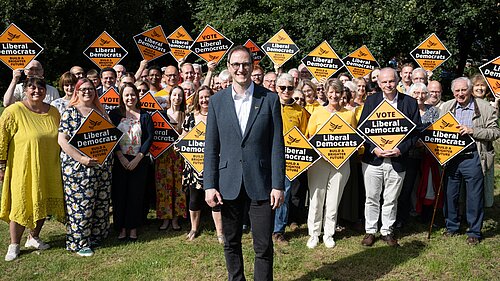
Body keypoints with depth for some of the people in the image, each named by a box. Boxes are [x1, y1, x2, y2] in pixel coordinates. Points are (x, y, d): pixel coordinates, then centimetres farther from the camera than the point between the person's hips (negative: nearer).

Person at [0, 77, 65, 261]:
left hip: (48, 170, 5)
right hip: (23, 169, -5)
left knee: (43, 204, 12)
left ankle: (34, 238, 32)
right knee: (21, 205, 2)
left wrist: (61, 163, 15)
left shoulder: (53, 112, 6)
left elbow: (61, 139, 16)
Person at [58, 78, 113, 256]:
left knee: (101, 202, 9)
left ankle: (95, 235, 24)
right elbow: (62, 139, -11)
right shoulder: (70, 112, -3)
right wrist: (81, 158, -20)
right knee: (80, 204, -3)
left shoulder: (100, 111, 14)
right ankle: (79, 242, 9)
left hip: (102, 166, 6)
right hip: (78, 166, -6)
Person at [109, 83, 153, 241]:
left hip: (139, 161, 0)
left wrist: (138, 158, -11)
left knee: (136, 194, 3)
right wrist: (121, 157, -13)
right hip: (120, 160, 0)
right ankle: (121, 227, 13)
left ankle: (133, 228, 14)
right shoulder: (115, 114, 4)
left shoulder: (145, 116, 4)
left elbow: (150, 137, -2)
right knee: (119, 193, 2)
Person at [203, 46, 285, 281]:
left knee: (264, 247, 3)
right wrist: (209, 185, -2)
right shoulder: (217, 101, 4)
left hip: (261, 183, -2)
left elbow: (277, 145, -2)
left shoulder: (269, 99, -1)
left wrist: (278, 185, -7)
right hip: (228, 184, 2)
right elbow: (211, 147, 4)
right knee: (231, 243, 15)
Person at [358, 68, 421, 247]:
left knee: (391, 199, 11)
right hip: (372, 158, 0)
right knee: (372, 198, 9)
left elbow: (416, 131, 1)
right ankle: (370, 231, 22)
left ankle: (387, 231, 26)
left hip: (397, 160, 0)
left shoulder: (410, 102, 1)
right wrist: (374, 149, -12)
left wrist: (401, 149, -12)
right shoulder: (371, 101, 2)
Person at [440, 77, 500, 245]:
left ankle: (474, 232, 20)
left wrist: (472, 131, -19)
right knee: (450, 194, 12)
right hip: (451, 157, 3)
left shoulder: (485, 108, -4)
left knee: (474, 197, 5)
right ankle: (451, 227, 29)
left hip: (472, 157, -3)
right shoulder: (446, 107, 7)